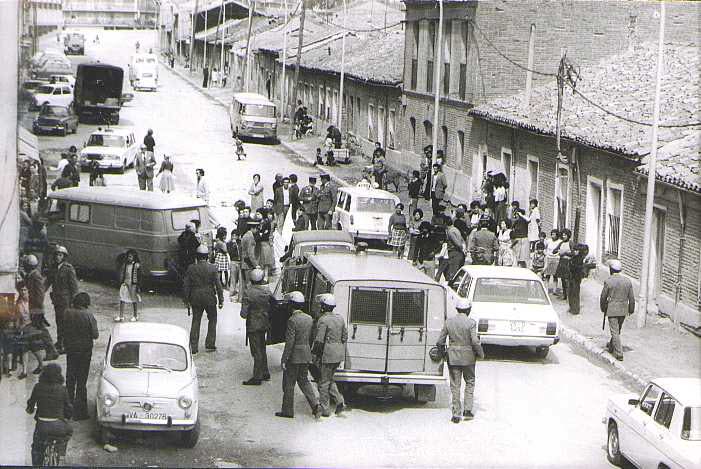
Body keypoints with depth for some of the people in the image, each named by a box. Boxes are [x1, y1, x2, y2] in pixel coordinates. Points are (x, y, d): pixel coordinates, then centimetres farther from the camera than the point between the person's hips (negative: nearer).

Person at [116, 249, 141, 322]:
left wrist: (138, 286, -7)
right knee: (122, 300, -1)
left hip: (133, 284, -3)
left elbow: (139, 276, -4)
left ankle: (135, 316, 19)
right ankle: (121, 316, 4)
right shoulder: (124, 264, 5)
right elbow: (121, 274, 13)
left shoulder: (137, 265, -6)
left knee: (134, 300, 7)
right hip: (125, 283, 3)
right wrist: (121, 283, 11)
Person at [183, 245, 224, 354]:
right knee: (212, 319, 15)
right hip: (209, 298, -2)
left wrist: (186, 300, 8)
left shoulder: (191, 268, -4)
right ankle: (210, 344, 13)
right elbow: (218, 285, -7)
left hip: (195, 298, 2)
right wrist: (221, 300, 0)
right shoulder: (212, 268, -8)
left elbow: (186, 285, -1)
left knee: (196, 321, 9)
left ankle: (193, 346, 6)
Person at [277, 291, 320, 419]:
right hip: (306, 356, 7)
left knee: (288, 384, 5)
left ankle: (288, 411, 12)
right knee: (303, 380, 20)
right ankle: (314, 404, 5)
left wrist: (284, 359, -15)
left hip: (294, 357, -7)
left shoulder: (292, 320, -19)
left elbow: (290, 342, -20)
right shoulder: (309, 319, 4)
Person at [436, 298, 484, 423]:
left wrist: (442, 350, 18)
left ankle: (456, 414, 5)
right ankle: (467, 410, 9)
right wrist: (481, 353, -1)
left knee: (455, 385, 7)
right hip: (468, 357, -2)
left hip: (453, 357, 2)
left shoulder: (449, 321, -1)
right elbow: (475, 342, -17)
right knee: (470, 382, 16)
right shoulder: (471, 322, -11)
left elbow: (440, 341, 0)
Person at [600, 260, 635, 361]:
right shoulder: (627, 281, -2)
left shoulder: (608, 281, -14)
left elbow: (603, 297, -6)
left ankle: (619, 353, -6)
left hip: (612, 310, -5)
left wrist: (603, 308, 11)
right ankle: (611, 346, 42)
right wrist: (631, 310, 16)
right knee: (617, 330, 23)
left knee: (615, 331, -1)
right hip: (623, 310, 5)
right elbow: (631, 298, 3)